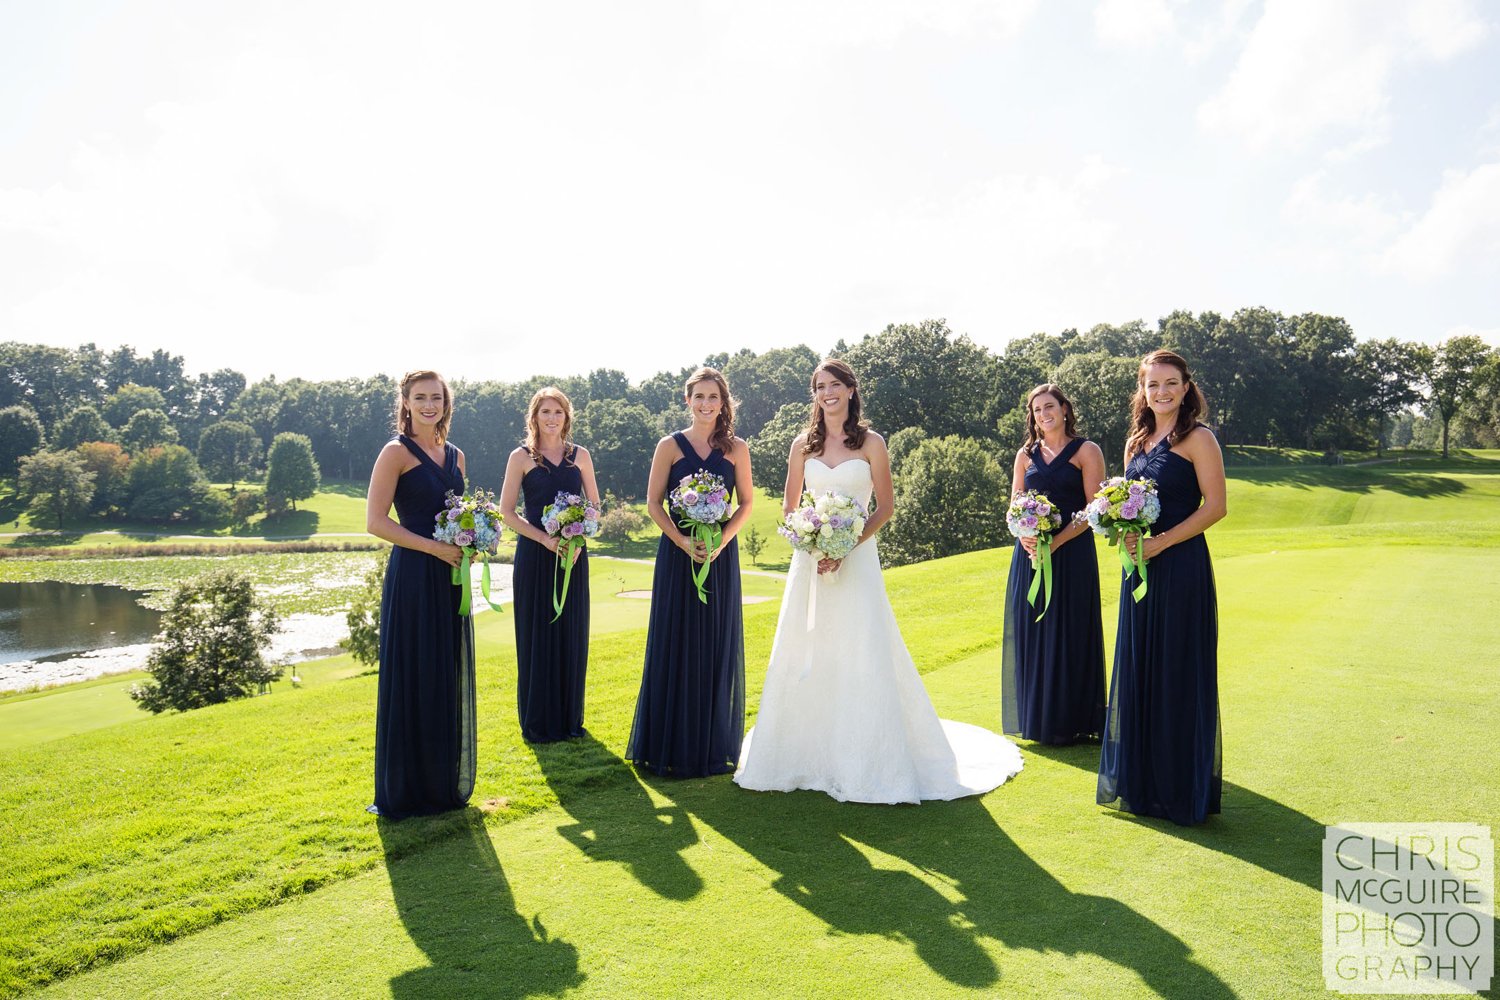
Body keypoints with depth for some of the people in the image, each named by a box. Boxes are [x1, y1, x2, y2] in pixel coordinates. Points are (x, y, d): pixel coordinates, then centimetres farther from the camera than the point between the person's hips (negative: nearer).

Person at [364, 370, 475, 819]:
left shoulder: (455, 456, 14)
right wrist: (434, 547, -17)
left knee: (451, 679, 12)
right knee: (413, 680, 0)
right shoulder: (397, 452, -6)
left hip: (450, 578, 7)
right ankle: (405, 790, 14)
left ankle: (447, 782, 26)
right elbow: (376, 521, -12)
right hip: (413, 577, -7)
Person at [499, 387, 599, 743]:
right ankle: (538, 723, 13)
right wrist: (545, 539, -15)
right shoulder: (521, 457, 0)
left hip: (573, 555, 3)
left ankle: (570, 718, 19)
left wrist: (578, 538, -7)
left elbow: (594, 504, 10)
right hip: (534, 555, -3)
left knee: (572, 634, 6)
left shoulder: (580, 455, 8)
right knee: (537, 634, 1)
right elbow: (508, 512, -4)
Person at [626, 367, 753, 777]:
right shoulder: (670, 446, 1)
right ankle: (673, 744, 15)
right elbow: (653, 502, -1)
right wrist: (682, 541, -14)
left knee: (718, 646, 6)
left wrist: (722, 541, -10)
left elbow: (746, 502, 5)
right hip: (678, 554, -1)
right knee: (676, 645, 3)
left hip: (720, 556, 1)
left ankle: (715, 744, 20)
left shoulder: (737, 448, 5)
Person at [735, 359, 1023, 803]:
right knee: (805, 658, 6)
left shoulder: (871, 442, 1)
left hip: (857, 558, -3)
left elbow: (886, 506, -1)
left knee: (862, 658, -3)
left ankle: (866, 762, 10)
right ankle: (806, 755, 19)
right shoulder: (803, 445, 8)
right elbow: (790, 505, 12)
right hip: (810, 559, 3)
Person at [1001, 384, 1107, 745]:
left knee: (1069, 634, 1)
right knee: (1031, 632, 6)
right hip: (1030, 553, 4)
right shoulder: (1026, 454, 13)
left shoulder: (1086, 451, 0)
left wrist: (1056, 541, -18)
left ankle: (1067, 721, 11)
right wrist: (1025, 536, -11)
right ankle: (1036, 718, 18)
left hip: (1071, 552, -4)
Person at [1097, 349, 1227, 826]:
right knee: (1138, 669, 12)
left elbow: (1215, 506, -12)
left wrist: (1160, 542, -18)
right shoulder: (1137, 440, 14)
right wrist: (1124, 531, -2)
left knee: (1179, 672, 0)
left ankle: (1182, 787, 13)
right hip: (1139, 567, 7)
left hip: (1180, 567, -7)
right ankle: (1141, 780, 25)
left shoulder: (1198, 439, -6)